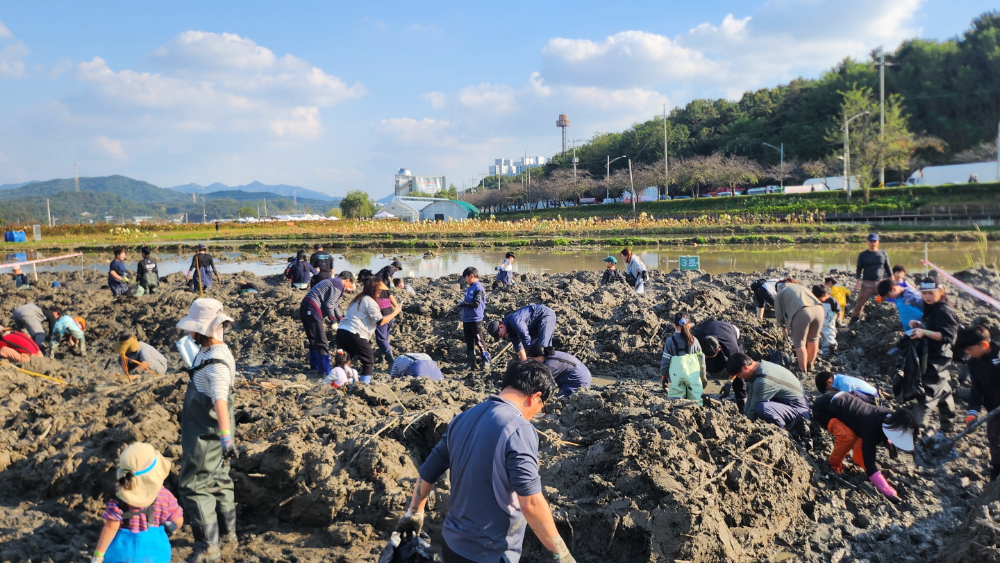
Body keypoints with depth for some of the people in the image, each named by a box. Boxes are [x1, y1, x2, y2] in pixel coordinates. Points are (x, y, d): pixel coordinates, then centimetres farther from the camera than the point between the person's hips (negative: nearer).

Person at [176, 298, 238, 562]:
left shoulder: (217, 362, -27)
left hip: (206, 436, -10)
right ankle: (227, 532, 37)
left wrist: (226, 436, -47)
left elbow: (220, 401, -39)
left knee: (195, 487, -2)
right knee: (218, 480, 21)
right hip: (204, 430, 10)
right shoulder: (208, 350, 5)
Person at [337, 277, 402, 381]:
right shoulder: (370, 302, -5)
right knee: (369, 361, 3)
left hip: (341, 330, 8)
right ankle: (364, 383, -5)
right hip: (355, 334, -8)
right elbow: (380, 321, -7)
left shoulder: (359, 299, 22)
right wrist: (395, 312, 2)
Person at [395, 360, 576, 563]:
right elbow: (531, 504, -25)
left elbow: (428, 471, 11)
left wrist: (414, 513, 25)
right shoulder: (518, 430, -21)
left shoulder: (462, 419, 2)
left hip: (451, 542, 7)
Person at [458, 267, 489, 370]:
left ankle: (486, 360, 4)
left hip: (476, 319, -9)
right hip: (466, 319, 9)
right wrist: (462, 304, 6)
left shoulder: (478, 288, -13)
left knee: (479, 341, -5)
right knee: (469, 342, 11)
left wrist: (463, 303, -14)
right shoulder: (469, 288, 15)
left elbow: (476, 303, -20)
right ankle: (471, 363, 18)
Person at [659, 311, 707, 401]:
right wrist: (703, 376, 19)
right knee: (695, 400, 6)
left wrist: (663, 376, 11)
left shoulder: (670, 341, -5)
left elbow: (665, 360, -2)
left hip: (676, 377, -1)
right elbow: (701, 358, 7)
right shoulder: (694, 340, 0)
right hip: (694, 376, 1)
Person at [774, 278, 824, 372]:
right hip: (818, 309, 6)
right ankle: (810, 366, 40)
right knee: (813, 339, 25)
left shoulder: (780, 294, 22)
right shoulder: (801, 287, 38)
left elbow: (779, 316, 16)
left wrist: (784, 326, 37)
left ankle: (803, 371, 14)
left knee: (799, 343, 10)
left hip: (802, 312, -5)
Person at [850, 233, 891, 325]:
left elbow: (887, 267, 14)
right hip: (866, 283, -2)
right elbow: (859, 269, 2)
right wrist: (858, 282, -8)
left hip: (881, 282, 2)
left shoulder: (883, 253, 8)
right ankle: (854, 319, 2)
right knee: (861, 302, -4)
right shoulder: (863, 255, 3)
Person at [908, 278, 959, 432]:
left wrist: (925, 332, -34)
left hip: (936, 360, -10)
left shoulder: (944, 311, -17)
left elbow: (947, 336, -24)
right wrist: (920, 325, 6)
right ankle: (948, 428, 28)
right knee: (943, 394, 18)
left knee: (926, 396, -10)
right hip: (931, 357, 10)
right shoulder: (930, 309, 13)